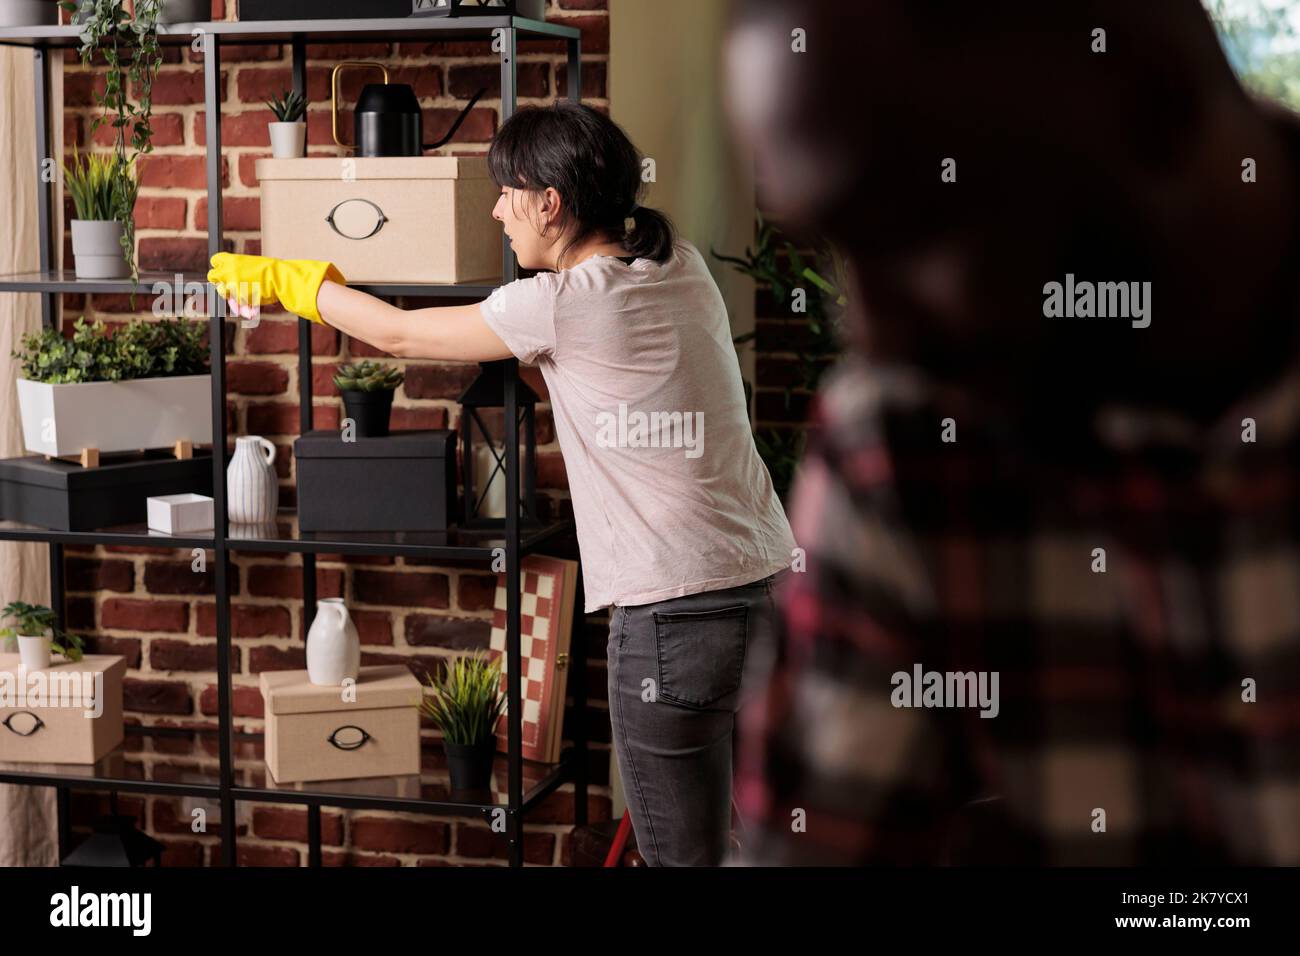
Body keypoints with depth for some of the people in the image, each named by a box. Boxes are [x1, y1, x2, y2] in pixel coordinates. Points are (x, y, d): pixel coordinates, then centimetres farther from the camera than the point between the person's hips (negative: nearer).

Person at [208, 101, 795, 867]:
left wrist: (284, 279, 16)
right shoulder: (682, 264, 8)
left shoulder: (562, 305, -14)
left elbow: (398, 334, 0)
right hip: (758, 569, 9)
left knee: (681, 848, 1)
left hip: (678, 603, -9)